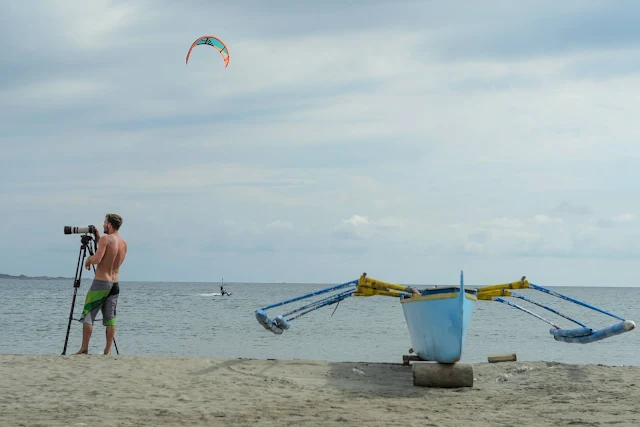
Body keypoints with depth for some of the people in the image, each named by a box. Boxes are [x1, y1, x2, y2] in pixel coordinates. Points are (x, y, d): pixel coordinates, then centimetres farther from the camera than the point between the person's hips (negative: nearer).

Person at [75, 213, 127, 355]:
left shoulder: (106, 239, -13)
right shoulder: (124, 243, 9)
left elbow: (97, 259, -21)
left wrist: (88, 259, 2)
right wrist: (97, 238, 21)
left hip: (101, 282, -6)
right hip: (115, 283, 7)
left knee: (88, 314, 0)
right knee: (110, 317, 7)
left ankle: (84, 348, -2)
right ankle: (108, 350, 4)